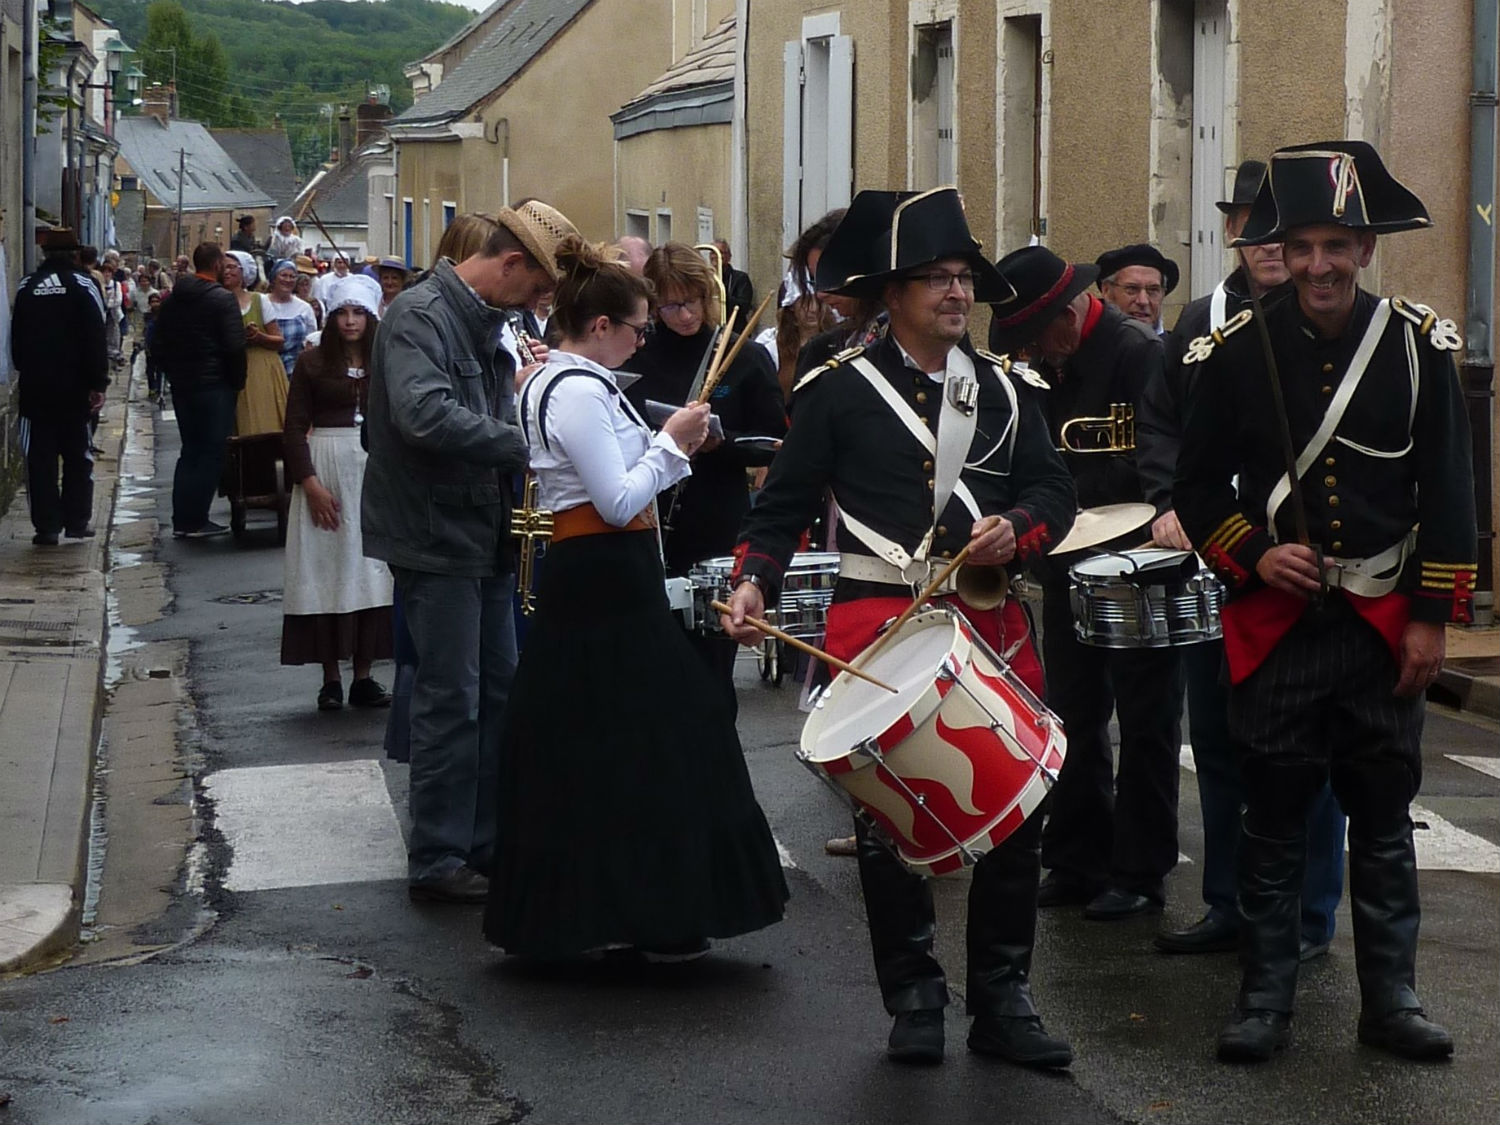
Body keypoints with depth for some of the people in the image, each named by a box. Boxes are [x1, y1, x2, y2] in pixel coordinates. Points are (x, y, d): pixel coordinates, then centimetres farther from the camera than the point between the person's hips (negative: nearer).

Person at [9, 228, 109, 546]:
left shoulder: (26, 287, 5)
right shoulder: (82, 287, -6)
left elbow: (17, 339, 12)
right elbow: (95, 340, -10)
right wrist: (98, 384, -7)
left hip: (35, 387, 2)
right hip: (74, 388, -2)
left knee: (40, 457, 4)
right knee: (77, 454, 10)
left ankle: (47, 525, 0)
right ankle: (77, 520, 10)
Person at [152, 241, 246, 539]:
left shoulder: (172, 299, 9)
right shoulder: (222, 299, -12)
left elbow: (157, 346, 12)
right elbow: (235, 346, -17)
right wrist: (237, 381, -4)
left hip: (181, 387, 7)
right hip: (214, 386, -7)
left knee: (189, 450, 14)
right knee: (212, 452, -1)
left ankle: (181, 520, 13)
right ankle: (196, 521, -4)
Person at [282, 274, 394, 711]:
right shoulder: (312, 362, 2)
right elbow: (295, 426, 0)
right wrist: (310, 482, -9)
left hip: (375, 469, 1)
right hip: (325, 467, -1)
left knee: (370, 573, 3)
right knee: (326, 571, 1)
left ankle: (363, 676, 9)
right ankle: (331, 678, 7)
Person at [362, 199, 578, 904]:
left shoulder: (484, 323, 14)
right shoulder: (420, 315, -17)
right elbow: (425, 413, -33)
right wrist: (526, 445, -31)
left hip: (484, 534, 10)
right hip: (436, 537, -10)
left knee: (499, 692, 13)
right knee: (451, 701, -4)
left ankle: (488, 844, 24)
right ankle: (438, 861, 5)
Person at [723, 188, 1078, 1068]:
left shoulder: (1002, 388, 12)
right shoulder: (839, 390, 2)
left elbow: (1055, 491, 12)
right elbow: (786, 502, 2)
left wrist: (1014, 527, -9)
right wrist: (754, 583, -13)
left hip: (992, 622, 3)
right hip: (879, 620, -3)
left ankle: (1003, 999, 14)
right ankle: (915, 998, 15)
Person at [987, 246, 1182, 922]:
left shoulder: (1140, 354, -14)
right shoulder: (1054, 364, 10)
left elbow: (1146, 466, -21)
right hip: (1070, 569, 8)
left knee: (1145, 725, 2)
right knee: (1075, 719, 11)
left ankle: (1139, 873, 9)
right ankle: (1076, 861, 20)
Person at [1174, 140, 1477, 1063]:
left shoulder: (1423, 345, -2)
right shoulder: (1237, 352, -3)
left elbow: (1450, 491, 0)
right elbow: (1199, 484, 4)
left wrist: (1432, 616, -3)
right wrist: (1253, 555, -12)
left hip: (1386, 625, 1)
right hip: (1275, 622, -1)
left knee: (1384, 816, 9)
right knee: (1275, 817, 6)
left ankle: (1391, 999, 20)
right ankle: (1266, 998, 16)